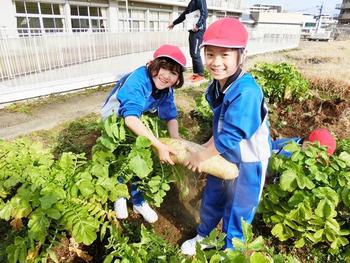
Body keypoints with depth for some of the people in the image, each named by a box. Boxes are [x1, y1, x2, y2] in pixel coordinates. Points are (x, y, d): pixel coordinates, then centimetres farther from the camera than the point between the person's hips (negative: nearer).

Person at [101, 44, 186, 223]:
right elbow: (131, 118, -49)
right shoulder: (139, 80, -38)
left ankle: (138, 202, 29)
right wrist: (159, 146, -56)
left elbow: (170, 117, -15)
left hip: (139, 125, 5)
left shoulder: (167, 89, -16)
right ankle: (119, 197, 32)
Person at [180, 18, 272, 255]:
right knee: (211, 200, 24)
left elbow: (229, 137, -30)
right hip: (223, 155, 8)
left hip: (247, 163, -7)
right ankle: (204, 237, 52)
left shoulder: (246, 92, -32)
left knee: (237, 212, 14)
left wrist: (202, 156, -18)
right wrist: (206, 148, 2)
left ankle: (230, 250, 43)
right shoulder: (217, 86, -6)